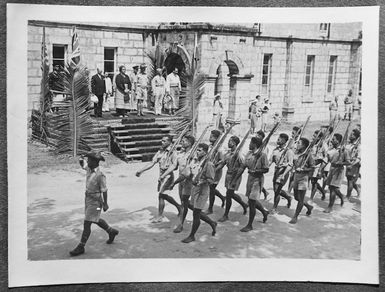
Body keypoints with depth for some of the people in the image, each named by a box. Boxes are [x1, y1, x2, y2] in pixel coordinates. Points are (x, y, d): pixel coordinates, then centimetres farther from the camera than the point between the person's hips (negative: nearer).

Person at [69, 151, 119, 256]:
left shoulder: (100, 175, -23)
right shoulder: (89, 169, -1)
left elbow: (104, 190, -16)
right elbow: (82, 163, 17)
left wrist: (105, 204, -11)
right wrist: (81, 159, -6)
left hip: (95, 201, -9)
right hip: (88, 199, 9)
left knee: (87, 224, -4)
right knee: (95, 220, 24)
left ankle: (81, 247, 5)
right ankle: (111, 231, 43)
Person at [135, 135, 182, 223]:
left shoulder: (172, 152, -10)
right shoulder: (160, 151, 11)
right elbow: (152, 163, 12)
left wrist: (167, 168, -32)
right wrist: (140, 171, 6)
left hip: (168, 175, -7)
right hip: (161, 176, 8)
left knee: (161, 196, -8)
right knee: (163, 195, 10)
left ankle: (160, 216, 4)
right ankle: (178, 206, 27)